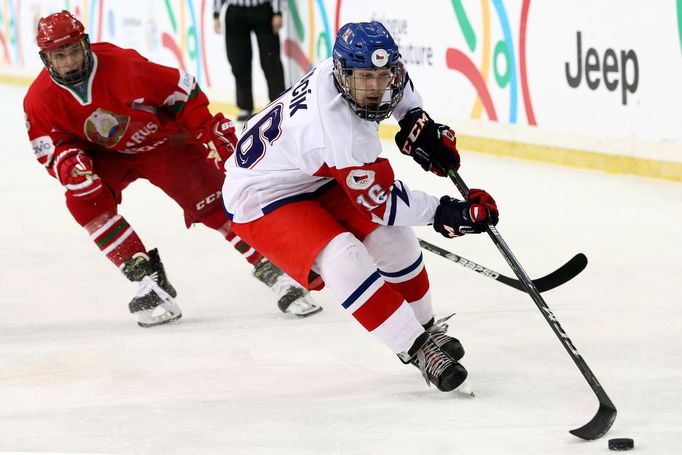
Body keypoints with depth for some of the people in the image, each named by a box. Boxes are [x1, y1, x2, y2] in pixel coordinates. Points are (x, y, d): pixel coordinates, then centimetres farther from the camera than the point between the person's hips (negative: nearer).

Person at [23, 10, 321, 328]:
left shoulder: (123, 66, -30)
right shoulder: (40, 100, -20)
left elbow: (180, 90, -19)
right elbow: (50, 146, -8)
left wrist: (208, 130, -18)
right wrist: (67, 162, -30)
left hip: (161, 141, -2)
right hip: (105, 156, 3)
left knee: (212, 202, -14)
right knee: (82, 197, -24)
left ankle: (272, 270, -5)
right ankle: (147, 277, -18)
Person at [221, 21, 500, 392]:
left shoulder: (348, 68, -15)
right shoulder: (342, 133, -38)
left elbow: (397, 83, 12)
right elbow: (380, 202, -27)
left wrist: (416, 121, -1)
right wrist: (445, 213, -27)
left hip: (315, 179, 9)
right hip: (261, 199, -9)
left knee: (391, 236, 3)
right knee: (344, 259, -29)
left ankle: (426, 328, 22)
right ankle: (417, 349, -21)